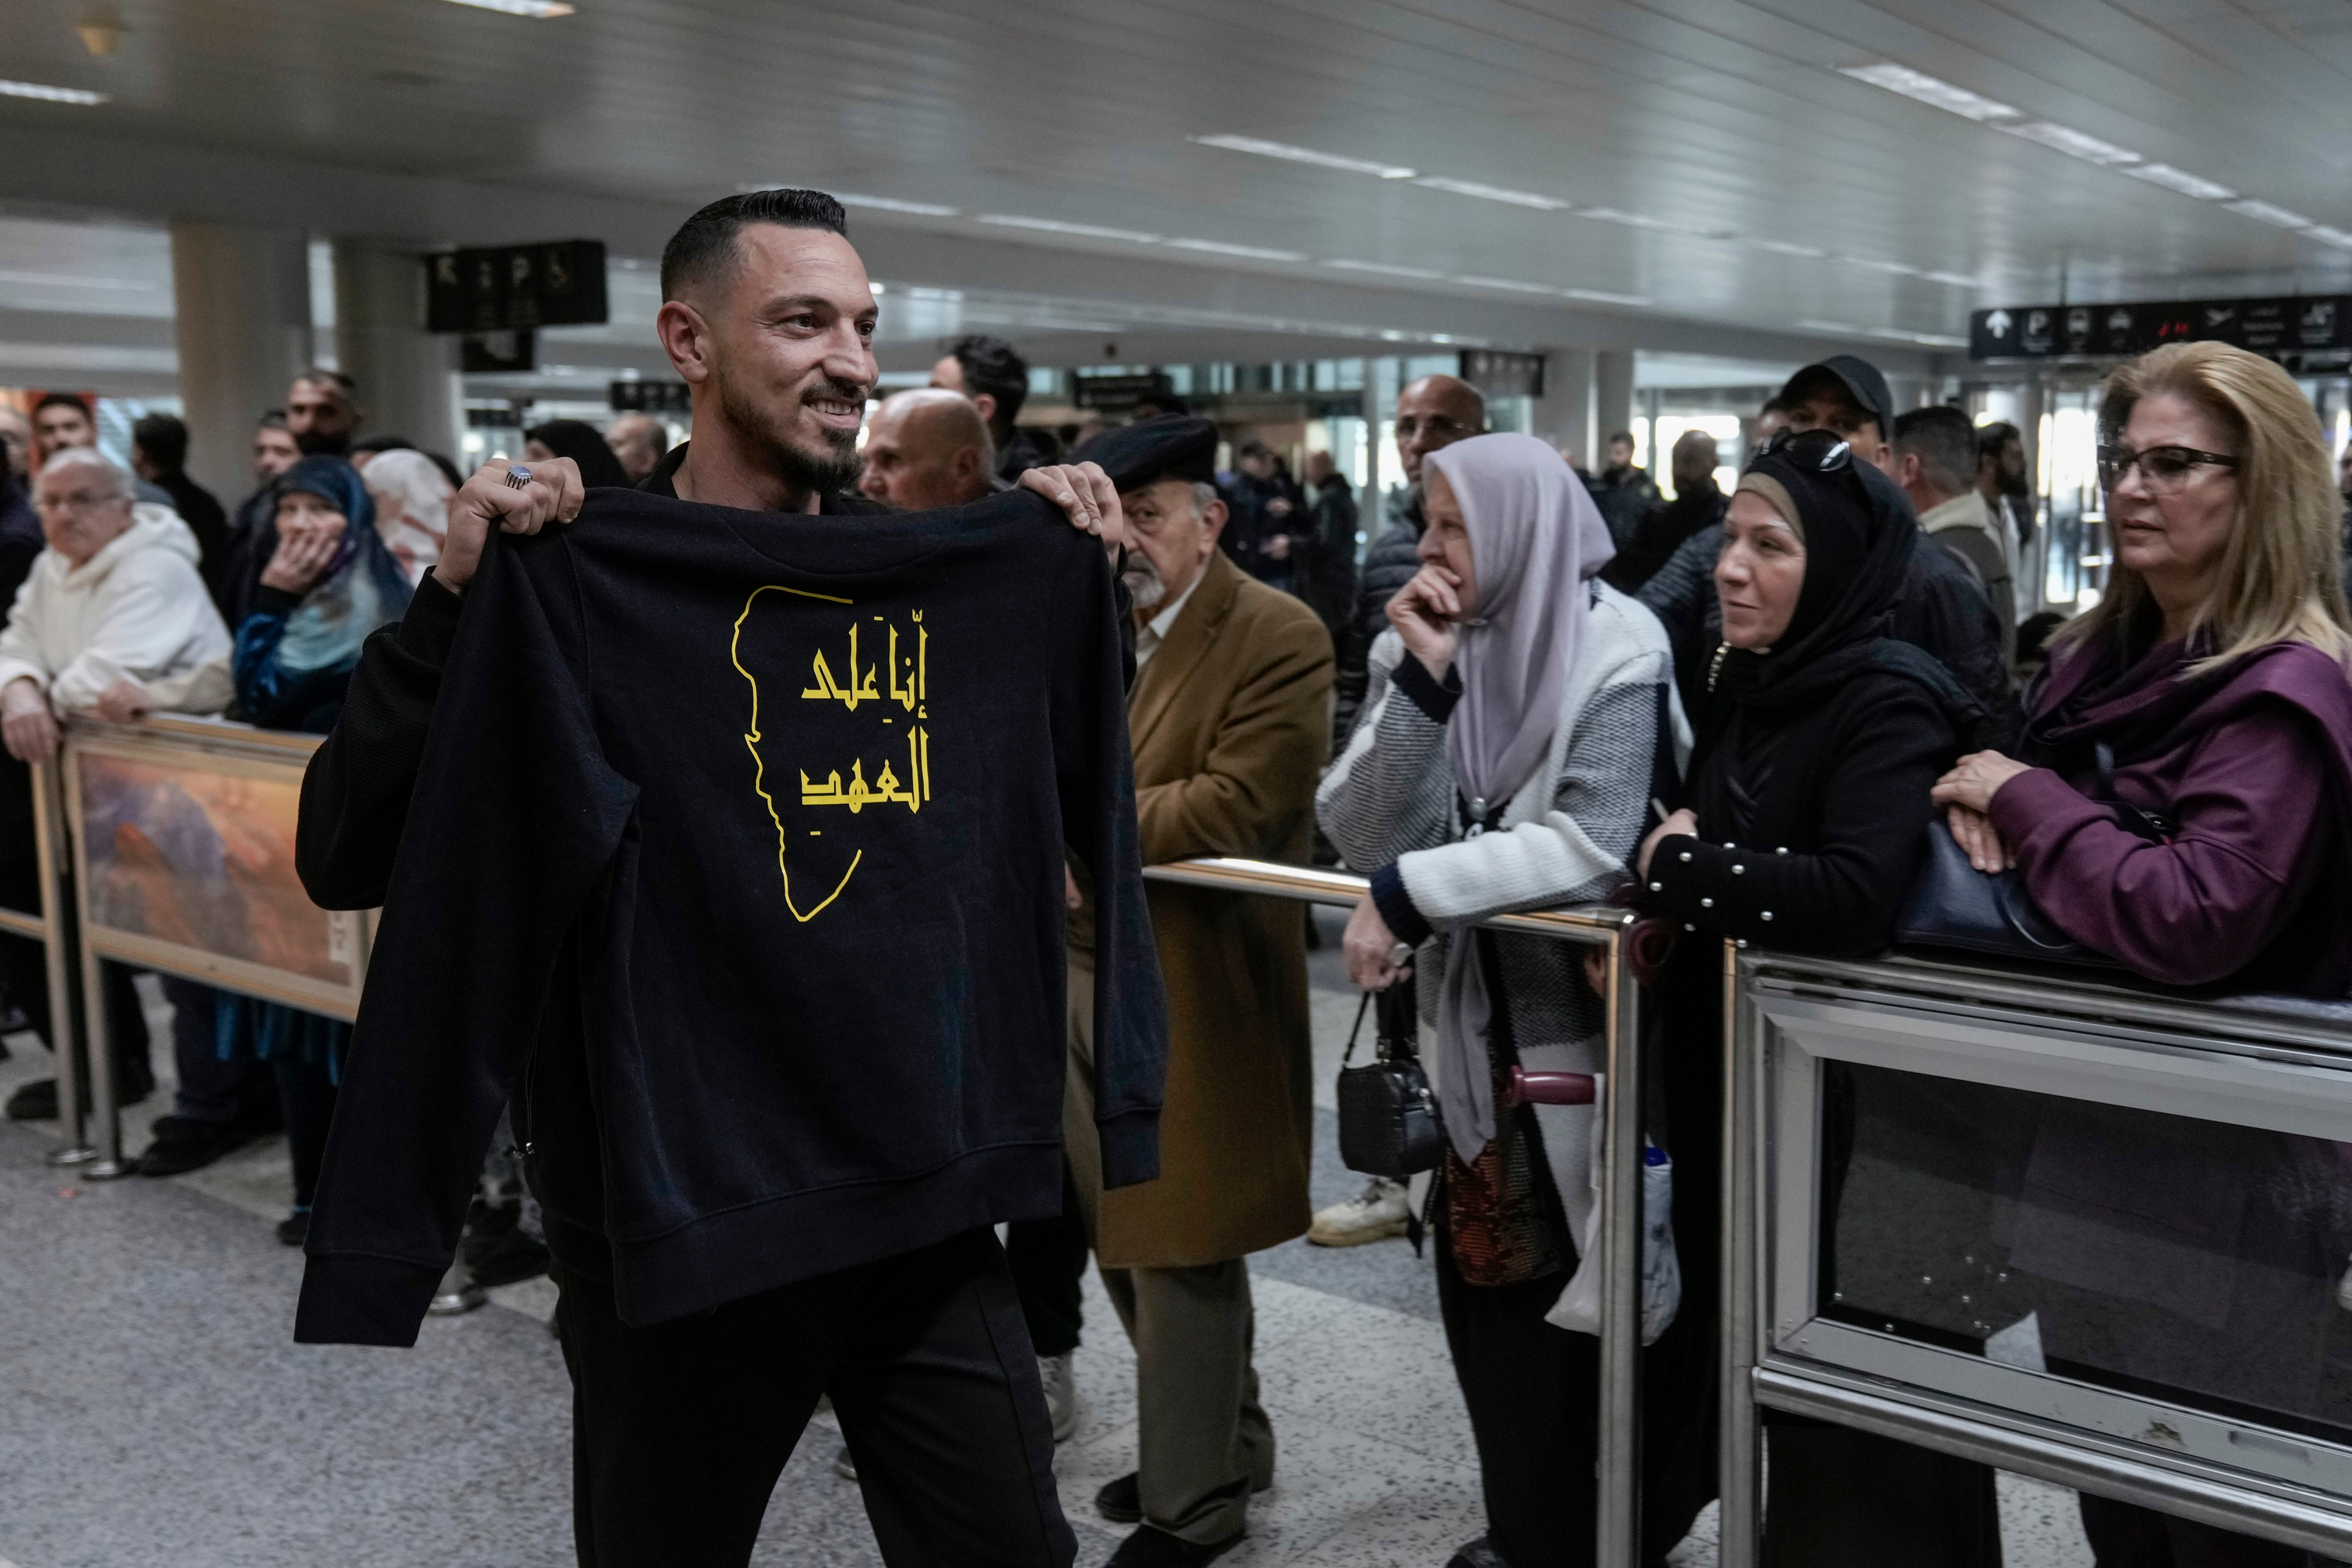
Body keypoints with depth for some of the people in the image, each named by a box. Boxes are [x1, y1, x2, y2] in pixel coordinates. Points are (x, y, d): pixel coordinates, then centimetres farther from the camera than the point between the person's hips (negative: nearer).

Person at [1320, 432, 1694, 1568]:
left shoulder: (1616, 649, -13)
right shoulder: (1416, 644, 1)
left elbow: (1594, 846, -25)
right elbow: (1363, 835, -8)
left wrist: (1408, 893, -25)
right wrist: (1420, 682, -18)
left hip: (1587, 1022, -5)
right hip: (1471, 1020, 5)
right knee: (1490, 1289, 14)